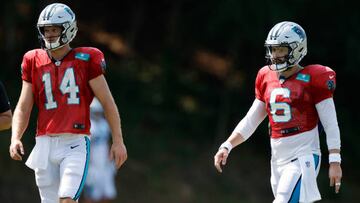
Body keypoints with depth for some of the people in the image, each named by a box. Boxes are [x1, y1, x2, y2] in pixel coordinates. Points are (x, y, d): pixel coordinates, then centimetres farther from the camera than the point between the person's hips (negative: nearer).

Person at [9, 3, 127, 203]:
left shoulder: (86, 60, -1)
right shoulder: (34, 62, 9)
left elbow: (108, 102, 3)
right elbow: (23, 108, 10)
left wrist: (118, 141, 1)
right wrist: (15, 139, -6)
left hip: (75, 143, -4)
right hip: (45, 144, 4)